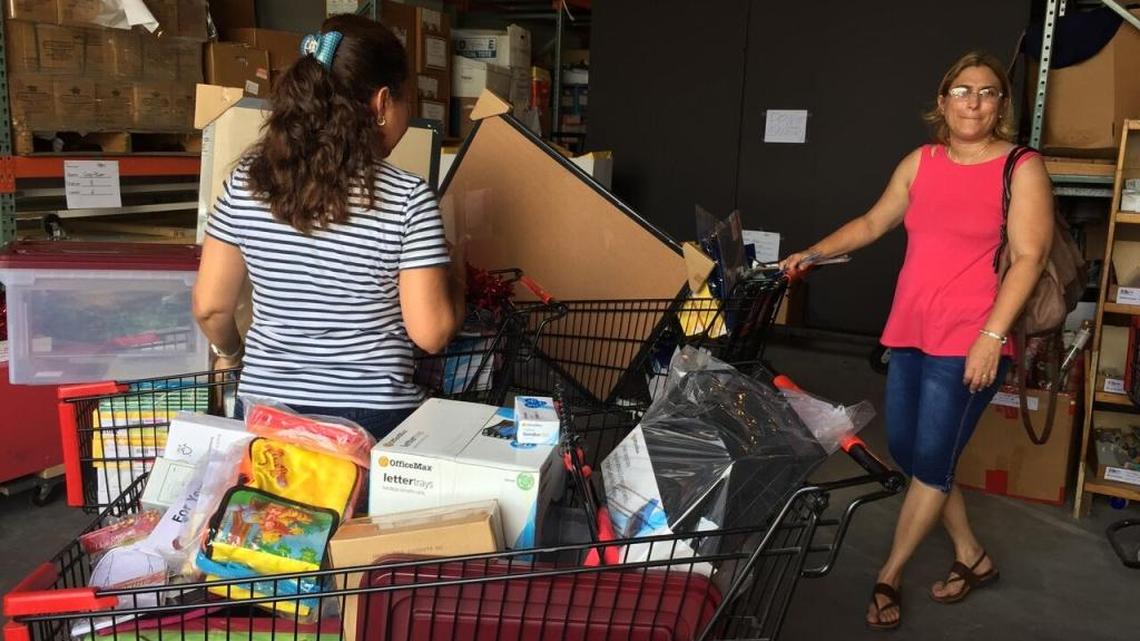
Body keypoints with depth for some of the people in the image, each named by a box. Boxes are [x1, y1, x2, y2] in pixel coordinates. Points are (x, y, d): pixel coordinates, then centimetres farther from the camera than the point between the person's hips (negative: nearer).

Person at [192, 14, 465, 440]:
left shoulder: (248, 179, -5)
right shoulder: (407, 198, -16)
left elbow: (210, 307, 1)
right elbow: (431, 333, -14)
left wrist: (231, 353, 22)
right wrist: (455, 277, 5)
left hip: (266, 407, 3)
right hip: (373, 417, -3)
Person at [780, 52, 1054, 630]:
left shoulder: (1021, 169, -6)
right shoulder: (920, 162, 10)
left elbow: (1028, 258, -12)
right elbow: (873, 222, 21)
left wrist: (991, 336, -19)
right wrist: (815, 253, 12)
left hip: (969, 343, -6)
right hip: (910, 333, 6)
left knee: (930, 462, 0)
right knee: (905, 451, 11)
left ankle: (888, 577, 17)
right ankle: (973, 558, 30)